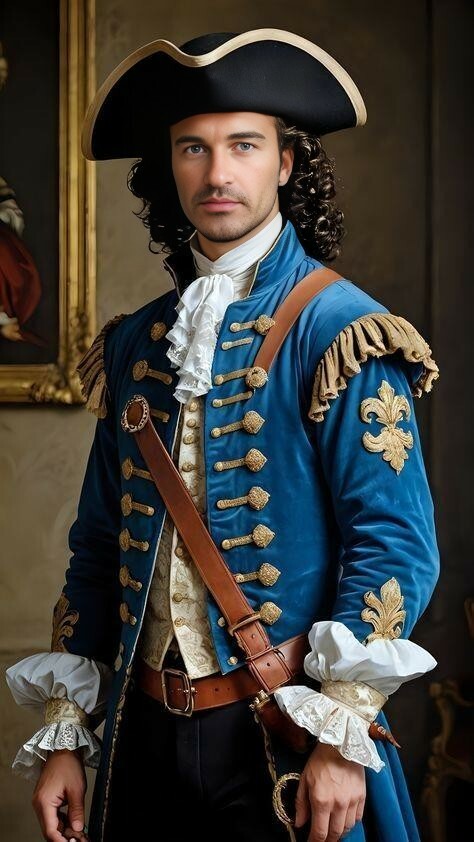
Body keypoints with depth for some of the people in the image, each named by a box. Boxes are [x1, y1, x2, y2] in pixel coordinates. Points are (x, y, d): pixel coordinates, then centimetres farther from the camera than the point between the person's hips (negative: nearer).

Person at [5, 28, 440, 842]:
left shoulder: (337, 331, -9)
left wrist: (342, 736, -19)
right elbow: (98, 548, 11)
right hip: (143, 732, 5)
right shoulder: (134, 344, 8)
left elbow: (395, 542, -14)